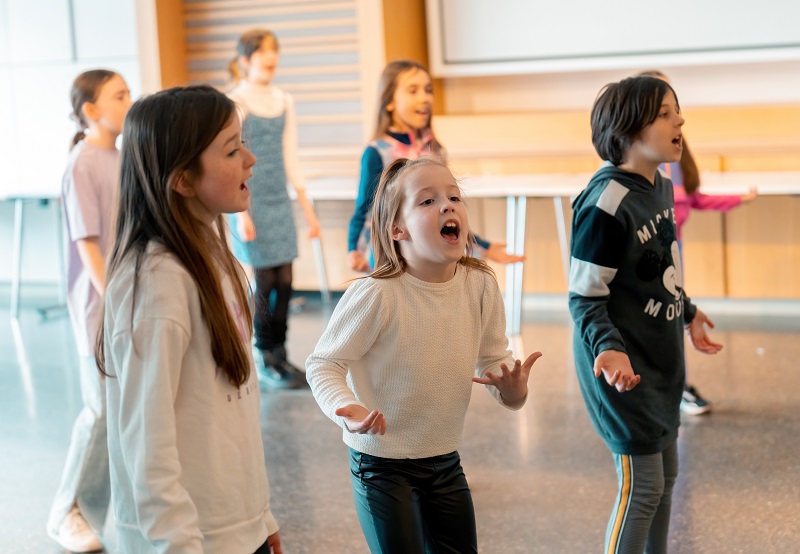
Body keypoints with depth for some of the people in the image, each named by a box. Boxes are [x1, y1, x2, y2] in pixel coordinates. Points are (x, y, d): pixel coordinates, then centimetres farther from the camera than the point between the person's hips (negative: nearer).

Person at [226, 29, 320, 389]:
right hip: (252, 202, -5)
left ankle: (280, 355, 16)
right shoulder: (235, 103, -7)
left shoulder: (284, 102, 10)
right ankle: (266, 363, 10)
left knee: (284, 281, 4)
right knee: (263, 282, -2)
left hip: (280, 202, 5)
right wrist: (241, 212, -15)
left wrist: (307, 207, 13)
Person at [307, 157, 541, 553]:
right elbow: (323, 363, -14)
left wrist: (511, 387, -17)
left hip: (446, 461, 6)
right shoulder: (377, 295, -23)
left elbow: (492, 358, 6)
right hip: (383, 464, -5)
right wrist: (346, 408, -33)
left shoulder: (481, 286, -8)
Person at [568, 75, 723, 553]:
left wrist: (688, 312, 30)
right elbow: (585, 299, -19)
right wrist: (610, 349, -35)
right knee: (643, 486, 0)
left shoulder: (661, 186, 2)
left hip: (661, 360, 9)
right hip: (624, 367, -9)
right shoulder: (606, 203, -24)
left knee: (666, 476, 17)